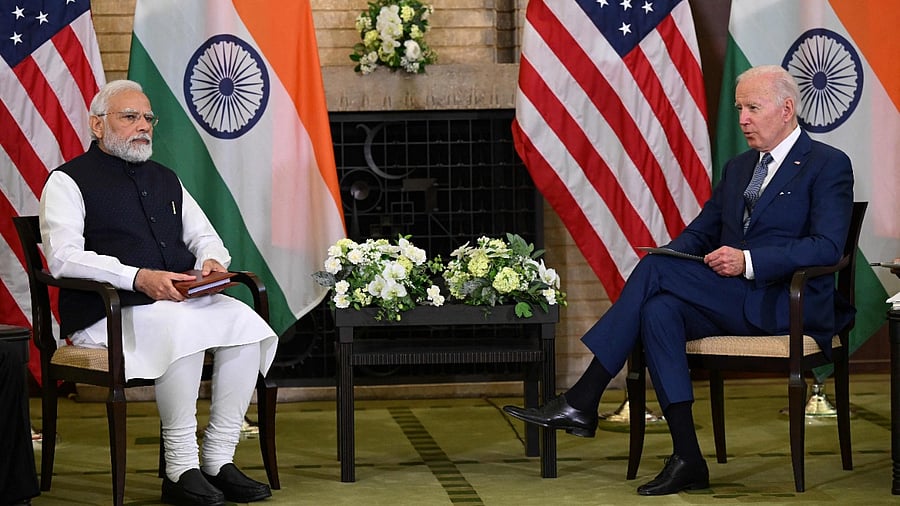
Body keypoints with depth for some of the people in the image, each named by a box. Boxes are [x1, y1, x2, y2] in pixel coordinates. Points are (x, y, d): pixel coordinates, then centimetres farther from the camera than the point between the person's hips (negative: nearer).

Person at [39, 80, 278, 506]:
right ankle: (181, 470, -28)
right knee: (181, 327, -36)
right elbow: (63, 258, -10)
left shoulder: (165, 179, 25)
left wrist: (211, 260, 1)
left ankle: (219, 460, -17)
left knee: (245, 322, -22)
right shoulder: (69, 181, 3)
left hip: (182, 299, 6)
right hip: (107, 316, -6)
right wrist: (138, 278, -23)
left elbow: (204, 235, 28)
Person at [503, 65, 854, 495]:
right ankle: (687, 460, -27)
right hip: (730, 300, 7)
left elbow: (827, 247, -14)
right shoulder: (738, 168, 23)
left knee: (656, 269, -23)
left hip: (787, 304, -7)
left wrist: (748, 261, -23)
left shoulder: (829, 165, -1)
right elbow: (699, 233, 21)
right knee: (658, 310, -26)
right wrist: (664, 255, -3)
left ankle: (582, 401, -21)